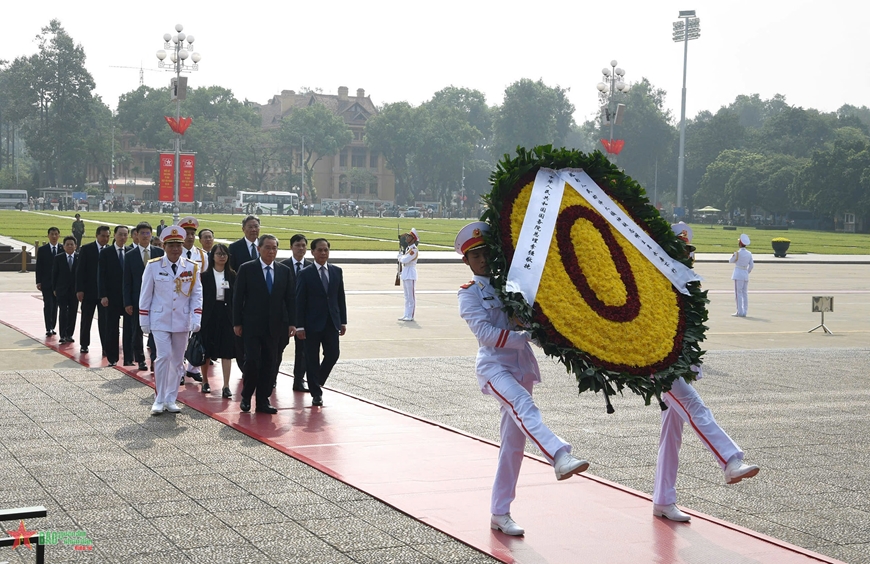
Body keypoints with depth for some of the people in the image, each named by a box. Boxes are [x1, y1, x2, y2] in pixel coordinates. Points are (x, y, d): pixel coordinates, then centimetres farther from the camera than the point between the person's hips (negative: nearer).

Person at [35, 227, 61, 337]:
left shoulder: (63, 249, 3)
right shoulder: (42, 250, 1)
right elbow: (39, 267, 1)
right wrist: (38, 282, -6)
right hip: (46, 282, -2)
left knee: (55, 306, 7)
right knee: (48, 305, -7)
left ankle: (52, 327, 15)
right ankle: (48, 328, -9)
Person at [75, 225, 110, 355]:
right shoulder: (86, 249, -3)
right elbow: (80, 270, -4)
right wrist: (79, 290, -11)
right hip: (89, 291, 0)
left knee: (104, 320, -3)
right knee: (86, 320, 10)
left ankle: (106, 347, -1)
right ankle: (84, 345, 22)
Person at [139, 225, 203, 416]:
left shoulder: (192, 268, 0)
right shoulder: (153, 266, -5)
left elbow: (197, 295, 2)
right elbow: (145, 295, 0)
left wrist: (196, 319, -8)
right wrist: (144, 321, 0)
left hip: (182, 322, 3)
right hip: (160, 321, -3)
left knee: (177, 361, 8)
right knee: (163, 357, -12)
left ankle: (171, 400, 18)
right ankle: (159, 400, -1)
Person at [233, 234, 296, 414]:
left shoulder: (284, 271, 8)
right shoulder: (247, 269, -1)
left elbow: (289, 299, 9)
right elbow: (238, 298, -1)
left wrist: (291, 323, 2)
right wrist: (237, 323, -5)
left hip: (274, 326, 3)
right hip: (252, 325, -3)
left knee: (269, 364, 4)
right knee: (252, 361, -9)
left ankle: (263, 401, 12)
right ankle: (246, 397, 11)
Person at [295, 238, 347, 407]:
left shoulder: (337, 271, 8)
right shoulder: (305, 274, -4)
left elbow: (341, 297, 10)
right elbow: (299, 301, -5)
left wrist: (343, 321, 6)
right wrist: (300, 326, -10)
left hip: (332, 323, 3)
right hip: (312, 324, -3)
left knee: (333, 355, 1)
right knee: (312, 359, 1)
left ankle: (317, 383, 26)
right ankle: (316, 393, 11)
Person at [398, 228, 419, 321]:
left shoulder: (414, 250, -15)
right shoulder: (407, 248, 15)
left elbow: (405, 260, -21)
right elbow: (402, 259, 22)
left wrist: (401, 257, -2)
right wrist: (401, 257, 1)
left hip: (410, 275, -10)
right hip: (405, 274, 10)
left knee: (411, 296, -6)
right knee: (407, 296, 13)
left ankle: (410, 316, -4)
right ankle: (406, 315, 18)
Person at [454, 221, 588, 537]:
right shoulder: (469, 294, 1)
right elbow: (486, 333, -13)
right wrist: (526, 336, -21)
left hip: (522, 367, 5)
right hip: (494, 366, -5)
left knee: (514, 443, 5)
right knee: (523, 405, -35)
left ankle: (500, 514, 12)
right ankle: (559, 456, -57)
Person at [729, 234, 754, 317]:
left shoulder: (737, 253, -12)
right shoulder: (749, 253, 3)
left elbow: (730, 261, 3)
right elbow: (751, 265, 8)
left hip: (738, 274, -6)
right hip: (746, 274, 6)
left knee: (738, 293, -3)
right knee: (744, 293, 10)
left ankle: (740, 312, -6)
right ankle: (744, 312, 11)